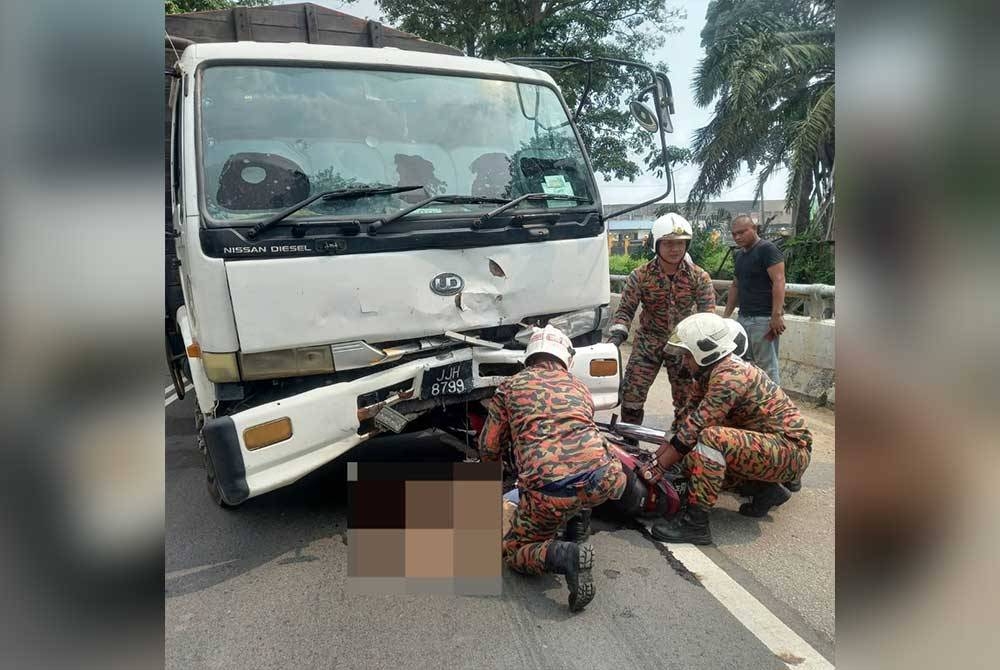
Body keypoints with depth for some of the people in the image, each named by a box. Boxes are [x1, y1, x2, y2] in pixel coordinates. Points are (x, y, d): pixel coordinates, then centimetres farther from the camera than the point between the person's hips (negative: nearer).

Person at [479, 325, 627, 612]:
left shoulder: (511, 386, 17)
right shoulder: (580, 387, 25)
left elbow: (489, 450, 19)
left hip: (548, 492, -3)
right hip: (604, 482, 4)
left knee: (514, 552, 21)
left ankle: (564, 555, -8)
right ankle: (578, 524, 25)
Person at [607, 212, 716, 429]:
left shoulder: (699, 277, -8)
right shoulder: (640, 276, -9)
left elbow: (707, 313, -8)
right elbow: (625, 309, -6)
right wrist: (617, 334, -22)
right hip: (648, 343, 0)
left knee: (687, 401, 8)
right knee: (631, 395, -4)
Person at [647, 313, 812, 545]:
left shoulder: (730, 377, -22)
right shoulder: (726, 369, 8)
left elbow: (694, 428, -24)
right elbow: (693, 421, 9)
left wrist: (658, 468, -16)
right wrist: (660, 454, 5)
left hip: (791, 449, -10)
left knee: (712, 438, -30)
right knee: (700, 460, 10)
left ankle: (695, 523, -24)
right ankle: (767, 489, 18)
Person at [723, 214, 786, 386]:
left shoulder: (767, 249, -8)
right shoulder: (739, 254, 17)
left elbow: (779, 281, -16)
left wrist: (777, 315, -23)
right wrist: (726, 315, 20)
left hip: (764, 319, -8)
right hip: (744, 318, 8)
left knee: (767, 367, -6)